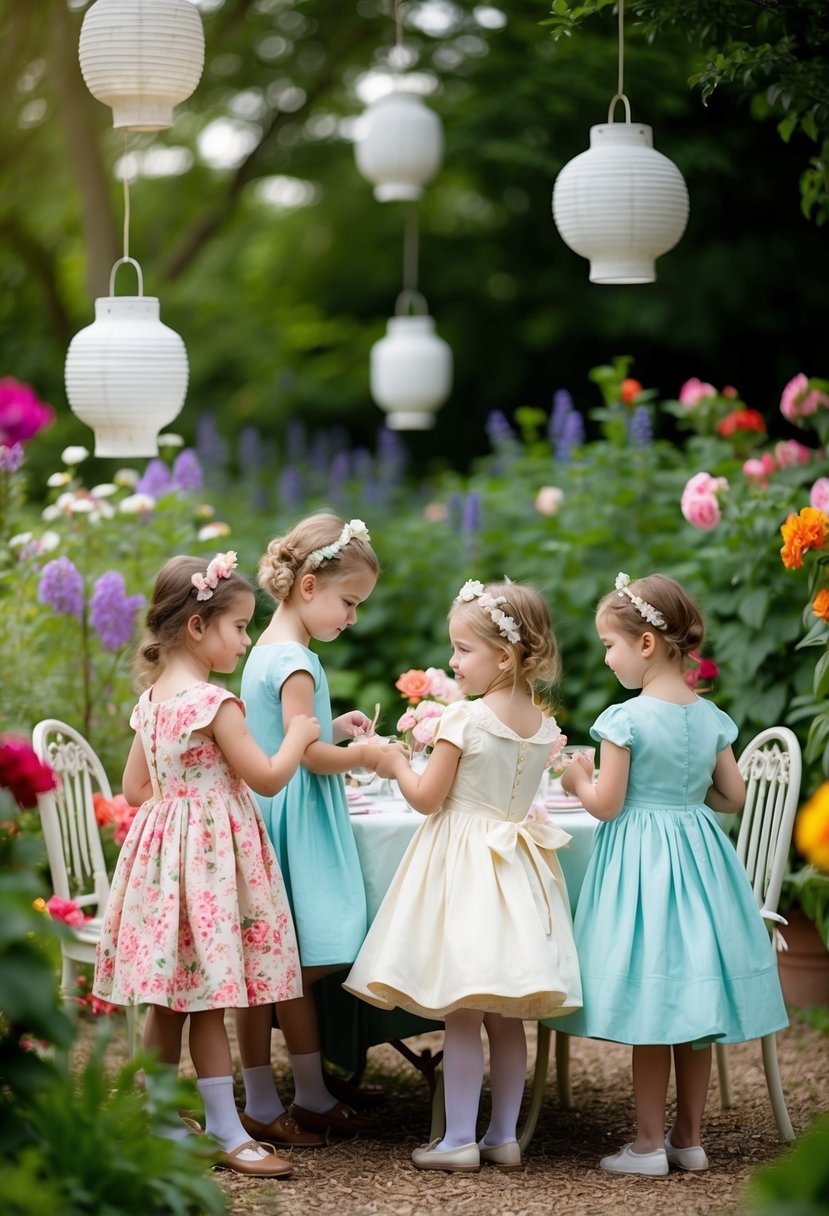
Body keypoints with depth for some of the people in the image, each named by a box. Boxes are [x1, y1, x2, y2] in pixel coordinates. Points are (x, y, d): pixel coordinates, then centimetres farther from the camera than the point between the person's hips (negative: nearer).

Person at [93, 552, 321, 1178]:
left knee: (169, 1000, 13)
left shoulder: (152, 698, 10)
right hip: (211, 853, -8)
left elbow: (135, 786, 16)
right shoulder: (216, 704, -16)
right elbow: (267, 776, -13)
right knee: (209, 1001, -4)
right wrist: (299, 734, 2)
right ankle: (228, 1133, 1)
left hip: (162, 844, 8)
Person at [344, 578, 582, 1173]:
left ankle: (459, 1139, -1)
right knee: (506, 1017, 11)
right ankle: (504, 1136, 15)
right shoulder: (544, 726, 5)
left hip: (463, 866, -7)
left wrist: (396, 764, 7)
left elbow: (427, 797, -10)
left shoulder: (465, 718, -15)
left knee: (461, 1014, -3)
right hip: (515, 869, 7)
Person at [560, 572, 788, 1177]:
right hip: (697, 854, 6)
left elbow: (606, 805, -14)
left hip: (642, 862, -6)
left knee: (650, 1013, 0)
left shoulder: (626, 719, -15)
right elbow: (734, 796, 7)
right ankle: (689, 1137, 18)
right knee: (694, 1009, 12)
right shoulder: (710, 717, 3)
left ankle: (649, 1143, 5)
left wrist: (579, 781, 5)